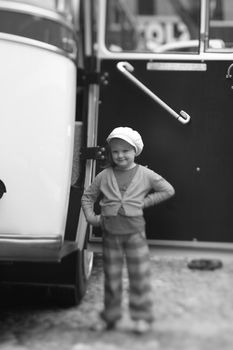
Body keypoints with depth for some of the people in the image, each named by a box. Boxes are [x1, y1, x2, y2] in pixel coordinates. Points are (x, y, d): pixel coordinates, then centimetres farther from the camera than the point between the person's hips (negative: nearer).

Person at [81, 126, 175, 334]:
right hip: (111, 233, 2)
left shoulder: (145, 175, 0)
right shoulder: (104, 176, 3)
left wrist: (146, 201, -4)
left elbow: (168, 190, 5)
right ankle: (111, 317, 22)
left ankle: (142, 317, 9)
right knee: (111, 277, 9)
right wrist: (91, 217, -2)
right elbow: (88, 197, 13)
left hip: (135, 232, -1)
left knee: (140, 276, -1)